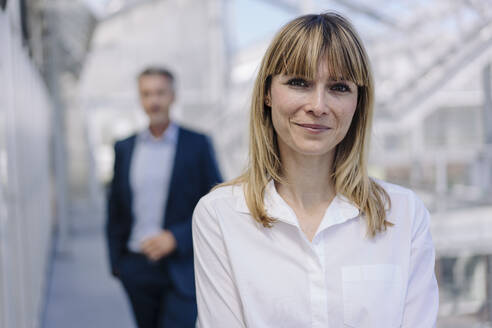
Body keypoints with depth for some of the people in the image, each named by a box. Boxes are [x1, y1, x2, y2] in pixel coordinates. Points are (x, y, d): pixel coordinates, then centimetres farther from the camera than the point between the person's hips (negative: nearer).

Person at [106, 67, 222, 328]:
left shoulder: (197, 144, -3)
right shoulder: (124, 148, 7)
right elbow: (115, 210, 13)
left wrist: (175, 238, -15)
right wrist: (116, 261, 9)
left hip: (181, 270, -3)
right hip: (136, 269, 3)